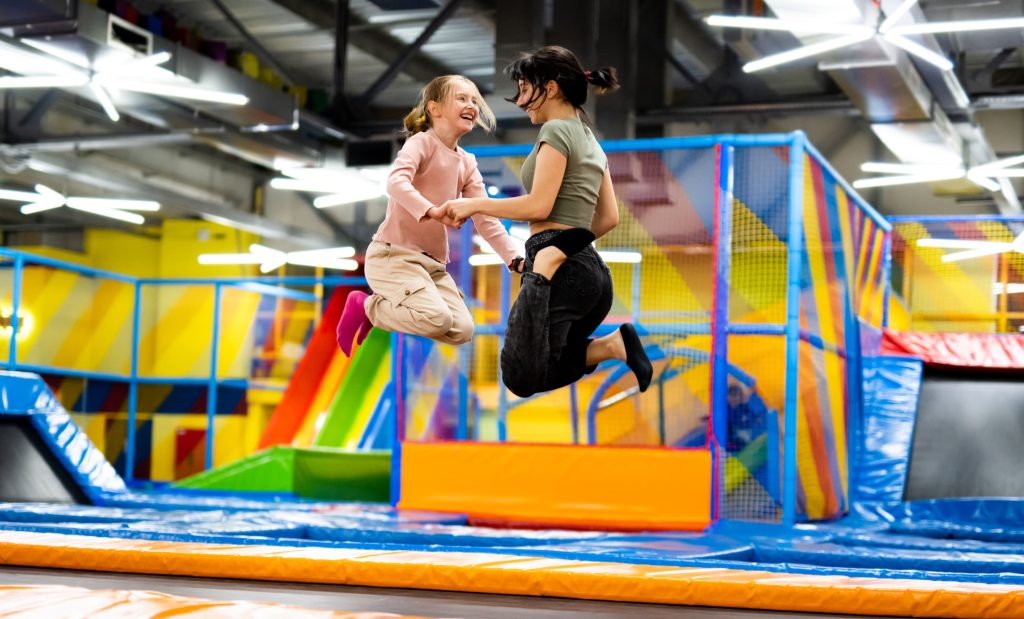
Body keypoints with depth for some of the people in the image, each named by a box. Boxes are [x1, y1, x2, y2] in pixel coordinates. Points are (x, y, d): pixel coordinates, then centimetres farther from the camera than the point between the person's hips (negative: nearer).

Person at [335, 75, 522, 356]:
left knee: (462, 330, -8)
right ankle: (365, 307, -1)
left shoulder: (467, 163, 14)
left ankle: (381, 313, 12)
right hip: (393, 254, -8)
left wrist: (514, 259, -3)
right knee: (437, 319, -27)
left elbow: (485, 218, 10)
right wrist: (432, 210, -44)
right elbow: (396, 181, -27)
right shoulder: (422, 143, -7)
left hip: (432, 262, 8)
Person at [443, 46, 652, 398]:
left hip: (564, 272, -9)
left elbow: (538, 206, -14)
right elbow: (609, 218, 23)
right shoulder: (590, 139, 22)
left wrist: (476, 204, -4)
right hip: (592, 271, 9)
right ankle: (611, 344, -6)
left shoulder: (557, 131, -5)